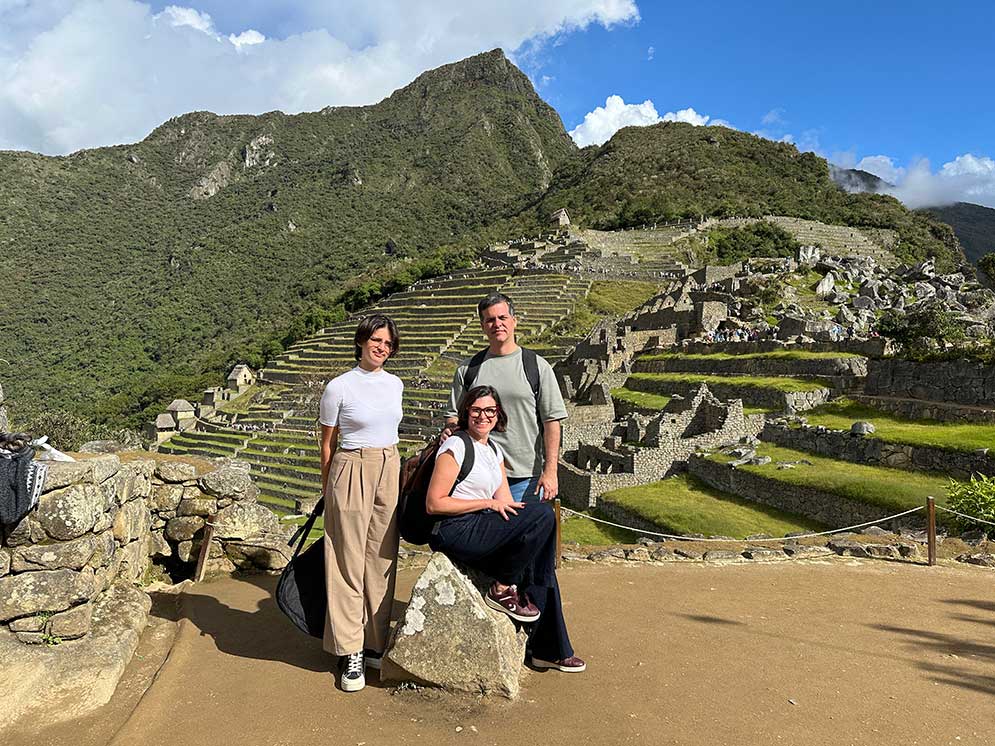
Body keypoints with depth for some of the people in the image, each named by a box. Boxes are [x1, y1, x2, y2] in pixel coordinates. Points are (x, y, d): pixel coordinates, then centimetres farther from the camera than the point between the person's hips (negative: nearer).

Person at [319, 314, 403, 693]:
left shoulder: (395, 385, 8)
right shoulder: (339, 388, -7)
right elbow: (327, 442, 1)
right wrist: (328, 488, 6)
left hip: (390, 473, 5)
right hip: (351, 473, -5)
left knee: (382, 561, 9)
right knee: (349, 563, -1)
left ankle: (375, 645, 21)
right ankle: (350, 654, 9)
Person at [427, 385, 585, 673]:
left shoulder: (495, 450, 15)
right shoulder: (456, 446, -10)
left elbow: (506, 505, 11)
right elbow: (434, 504, -15)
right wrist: (489, 503, -15)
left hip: (481, 529, 8)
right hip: (454, 533, -8)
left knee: (540, 568, -4)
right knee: (543, 514, -20)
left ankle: (550, 650, 13)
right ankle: (502, 590, -8)